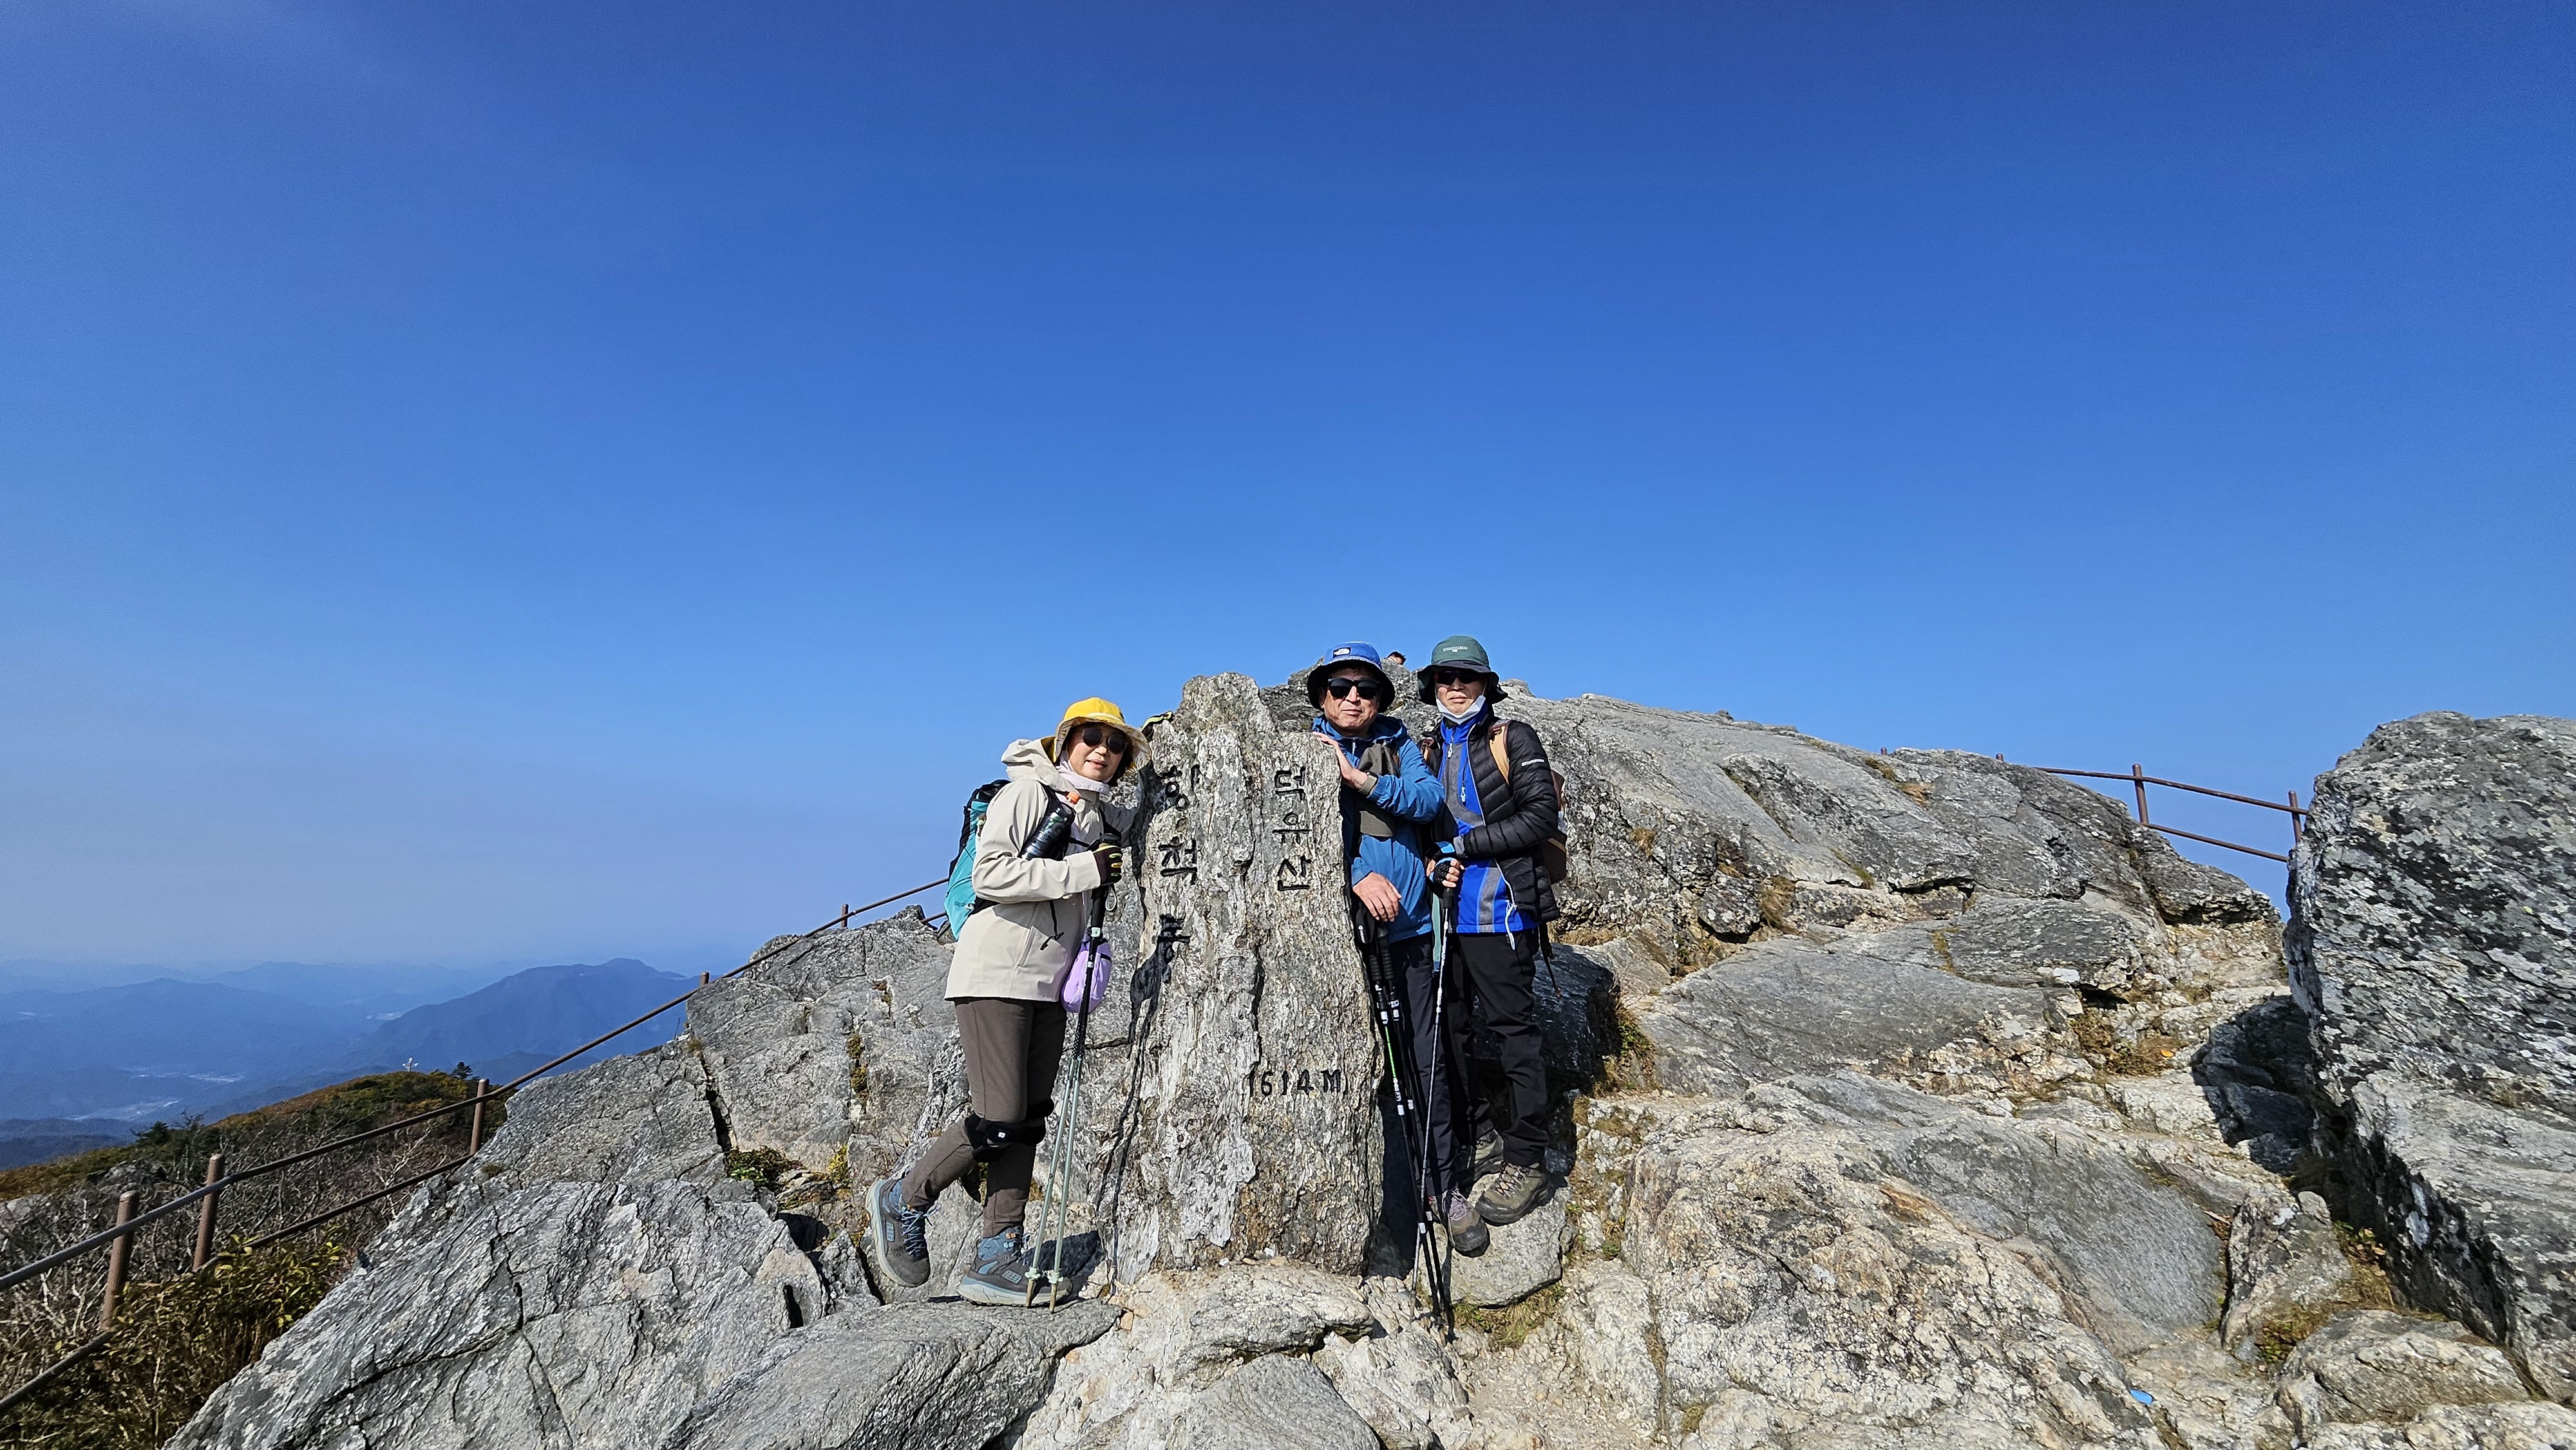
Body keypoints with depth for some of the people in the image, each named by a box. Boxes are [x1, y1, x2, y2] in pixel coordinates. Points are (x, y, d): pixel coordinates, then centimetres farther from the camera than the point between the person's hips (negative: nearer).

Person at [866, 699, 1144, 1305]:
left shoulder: (1102, 817, 14)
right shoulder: (1025, 793, -8)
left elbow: (1142, 822, 37)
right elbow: (991, 873, -21)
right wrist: (1081, 871, -20)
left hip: (1048, 983, 8)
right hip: (996, 974, -7)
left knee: (1029, 1121, 6)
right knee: (997, 1122, -8)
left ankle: (996, 1260, 15)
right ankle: (903, 1200, 16)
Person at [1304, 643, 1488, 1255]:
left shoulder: (1398, 744, 10)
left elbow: (1429, 800, -6)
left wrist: (1360, 779, -17)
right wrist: (1357, 877, -19)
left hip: (1407, 925, 2)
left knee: (1427, 1059, 4)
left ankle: (1444, 1185, 20)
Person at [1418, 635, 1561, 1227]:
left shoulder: (1513, 738, -2)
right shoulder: (1431, 750, 15)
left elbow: (1541, 815, -10)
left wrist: (1467, 845, -13)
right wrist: (1440, 863, -3)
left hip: (1502, 906, -6)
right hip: (1454, 907, 6)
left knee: (1513, 1027, -2)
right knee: (1476, 1023, 15)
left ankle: (1527, 1162, 7)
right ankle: (1498, 1122, 32)